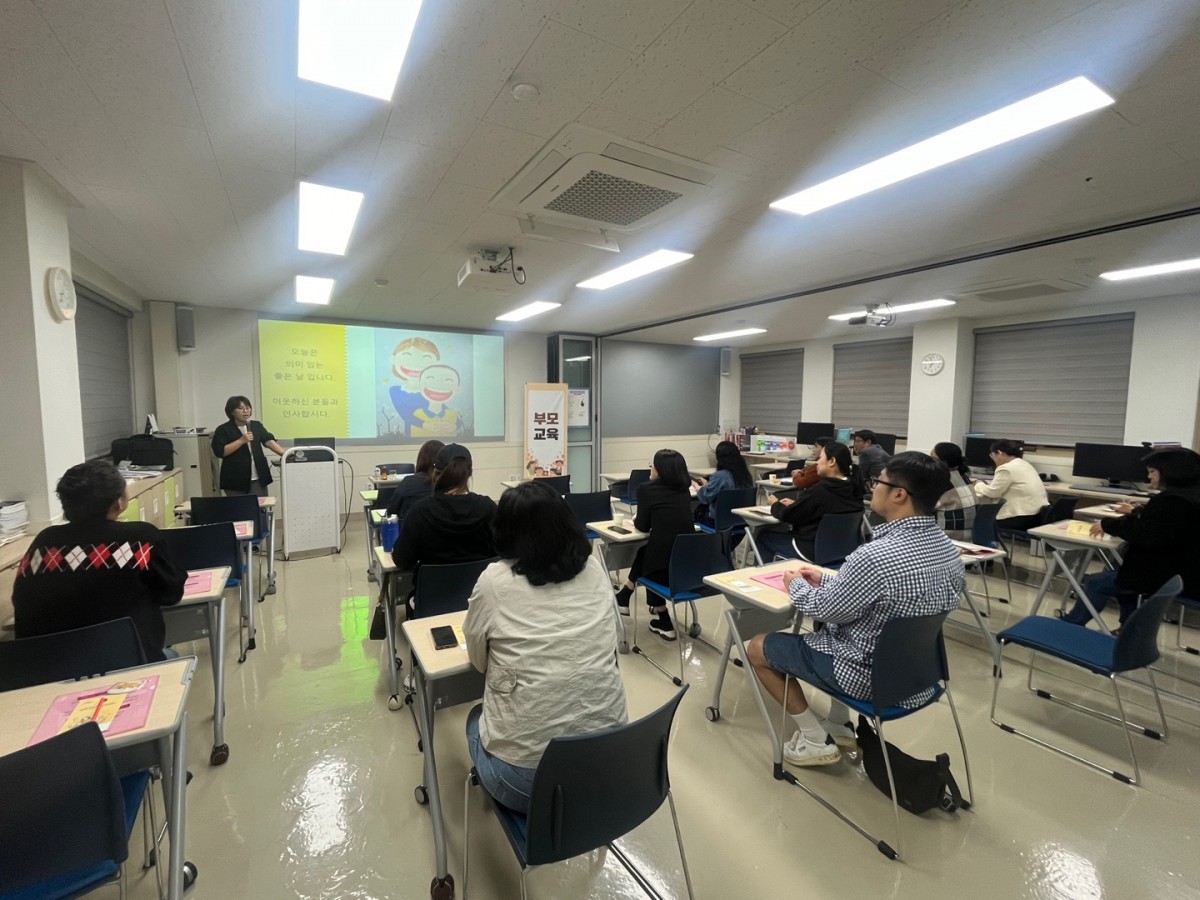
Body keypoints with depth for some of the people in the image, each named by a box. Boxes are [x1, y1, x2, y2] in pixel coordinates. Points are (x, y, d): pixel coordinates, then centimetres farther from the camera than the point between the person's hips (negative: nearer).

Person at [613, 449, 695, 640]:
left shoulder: (647, 488, -3)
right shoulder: (684, 489, 11)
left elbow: (643, 526, 3)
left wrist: (635, 520, 24)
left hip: (664, 564, -5)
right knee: (644, 552, 29)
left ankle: (665, 624, 35)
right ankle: (623, 598, 43)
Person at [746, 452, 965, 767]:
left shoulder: (876, 556, -34)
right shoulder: (945, 546, -6)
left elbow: (824, 610, -19)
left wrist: (797, 584, -1)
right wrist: (825, 579, 8)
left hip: (871, 674, -8)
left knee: (758, 647, 8)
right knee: (830, 628, 33)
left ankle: (817, 741, 17)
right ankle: (840, 726, 33)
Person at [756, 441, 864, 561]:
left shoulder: (821, 490, -25)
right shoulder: (852, 488, -2)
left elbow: (787, 516, -14)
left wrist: (775, 504, 6)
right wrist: (795, 504, 8)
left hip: (812, 551, -8)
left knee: (763, 536, 10)